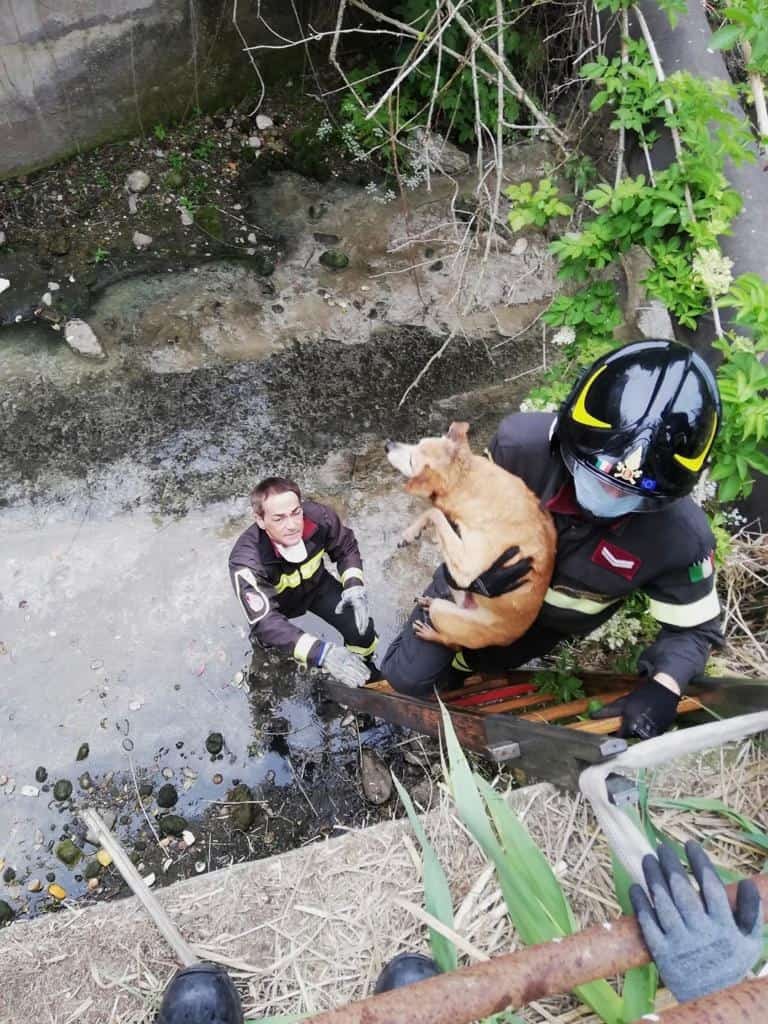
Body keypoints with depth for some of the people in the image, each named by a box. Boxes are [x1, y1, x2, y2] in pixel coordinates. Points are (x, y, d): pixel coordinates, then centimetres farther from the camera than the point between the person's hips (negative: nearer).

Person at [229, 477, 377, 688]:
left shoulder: (318, 516, -33)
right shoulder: (247, 561, -41)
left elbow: (347, 549, -11)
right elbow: (265, 622, -46)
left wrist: (354, 585, -29)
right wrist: (322, 653, -59)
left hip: (316, 585, 2)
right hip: (274, 602, -1)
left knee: (361, 627, -10)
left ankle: (364, 672, 23)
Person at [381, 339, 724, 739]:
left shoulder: (681, 537, -33)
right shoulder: (522, 443, -35)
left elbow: (693, 627, -15)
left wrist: (663, 687, -33)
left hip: (552, 620, 1)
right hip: (480, 579, 0)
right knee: (405, 678, 6)